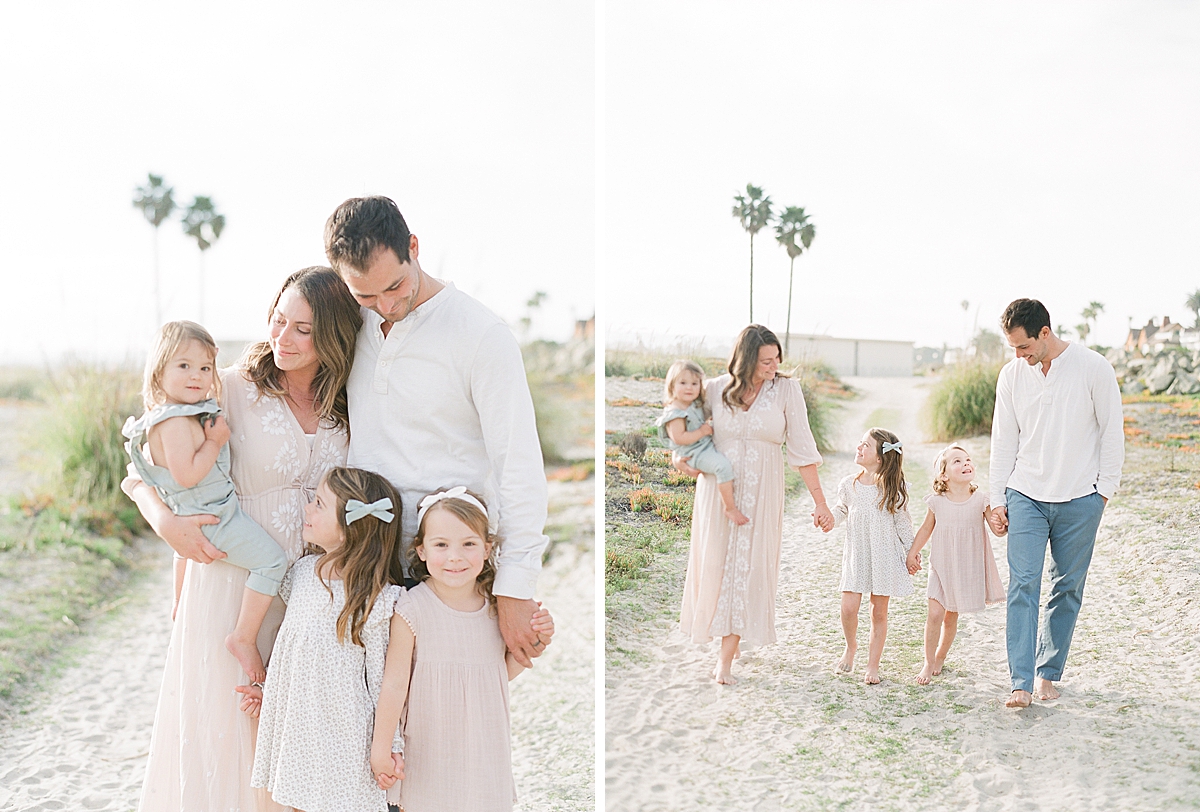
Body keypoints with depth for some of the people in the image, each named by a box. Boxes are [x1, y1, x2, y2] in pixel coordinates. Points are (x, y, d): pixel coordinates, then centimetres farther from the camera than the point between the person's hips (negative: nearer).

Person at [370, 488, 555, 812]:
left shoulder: (496, 606, -4)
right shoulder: (412, 611, -18)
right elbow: (395, 684, -13)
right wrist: (380, 749, -10)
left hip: (483, 746, 4)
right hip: (428, 752, -3)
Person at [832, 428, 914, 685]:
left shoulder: (894, 488, -5)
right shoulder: (848, 485, 1)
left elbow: (903, 522, 3)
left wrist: (911, 552, 4)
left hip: (885, 556, -1)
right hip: (856, 555, 2)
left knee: (879, 612, 4)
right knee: (849, 607, -9)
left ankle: (873, 666, 16)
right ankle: (851, 646, 22)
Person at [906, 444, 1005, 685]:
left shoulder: (981, 499, -8)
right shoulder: (937, 502, -6)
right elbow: (926, 528, 8)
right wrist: (912, 553, 9)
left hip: (968, 567, 0)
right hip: (941, 566, 0)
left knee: (951, 616, 10)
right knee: (935, 614, -8)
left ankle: (940, 657, 32)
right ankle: (929, 664, 5)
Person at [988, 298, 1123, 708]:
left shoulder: (1093, 367, -7)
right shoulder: (1011, 375, 2)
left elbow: (1112, 430, 0)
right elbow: (1004, 439, 8)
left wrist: (1105, 488, -2)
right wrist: (997, 499, 6)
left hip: (1079, 498, -1)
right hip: (1026, 494, 2)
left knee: (1068, 588, 5)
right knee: (1023, 584, -8)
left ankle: (1048, 673, 18)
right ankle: (1021, 682, -8)